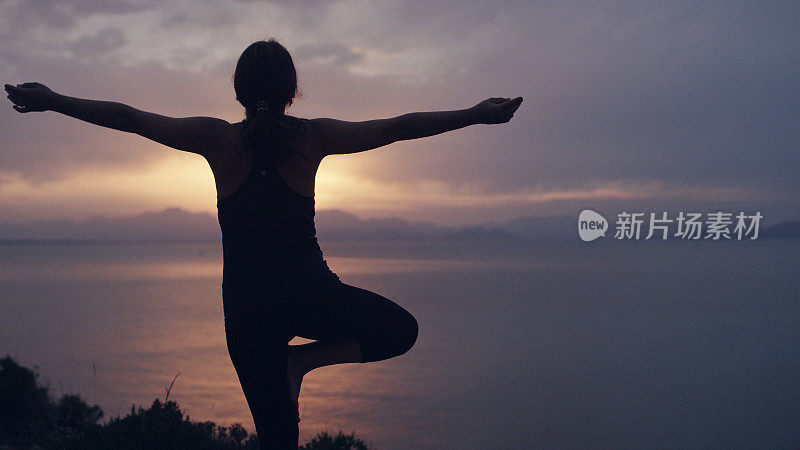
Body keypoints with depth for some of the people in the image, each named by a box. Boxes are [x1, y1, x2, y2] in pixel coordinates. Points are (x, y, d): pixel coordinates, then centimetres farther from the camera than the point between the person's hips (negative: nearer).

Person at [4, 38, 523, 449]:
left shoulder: (218, 139, -6)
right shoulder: (314, 137, -6)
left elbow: (127, 117, -1)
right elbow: (400, 127, -1)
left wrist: (52, 100, 10)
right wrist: (476, 114, 8)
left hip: (247, 305, 2)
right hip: (310, 291, -1)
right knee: (401, 329, 21)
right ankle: (303, 358, 3)